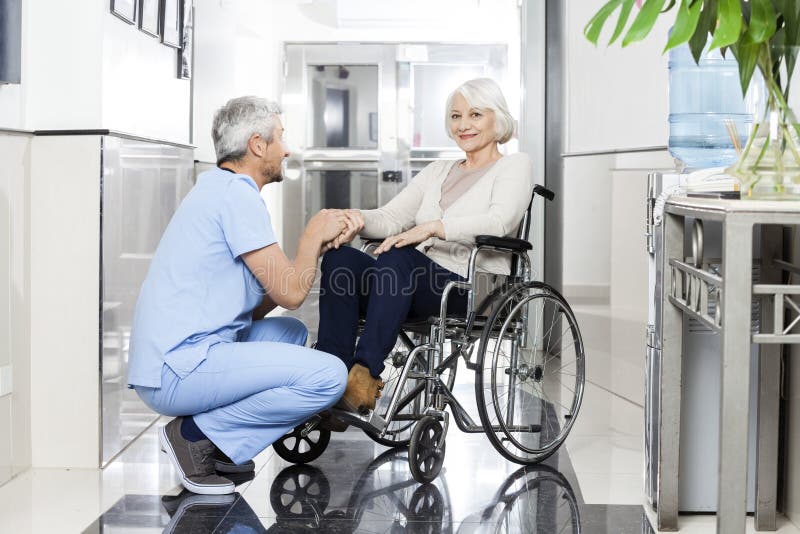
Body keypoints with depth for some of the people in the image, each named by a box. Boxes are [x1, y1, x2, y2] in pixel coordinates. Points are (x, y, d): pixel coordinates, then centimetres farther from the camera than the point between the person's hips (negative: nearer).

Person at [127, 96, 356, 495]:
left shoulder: (217, 188, 20)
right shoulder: (237, 194, -11)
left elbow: (255, 308, 19)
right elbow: (290, 293, -14)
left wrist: (316, 245, 12)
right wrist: (314, 236, 4)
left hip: (163, 362, 10)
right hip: (180, 370, -10)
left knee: (291, 331, 25)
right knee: (329, 375, -15)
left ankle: (215, 444, 10)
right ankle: (198, 434, -7)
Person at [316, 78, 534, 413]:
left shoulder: (514, 165, 8)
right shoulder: (438, 172, 28)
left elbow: (500, 222, -14)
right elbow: (392, 216, 14)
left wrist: (432, 227, -27)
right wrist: (358, 218, -10)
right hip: (420, 282, 6)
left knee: (398, 257, -36)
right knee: (339, 257, -21)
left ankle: (366, 371, -41)